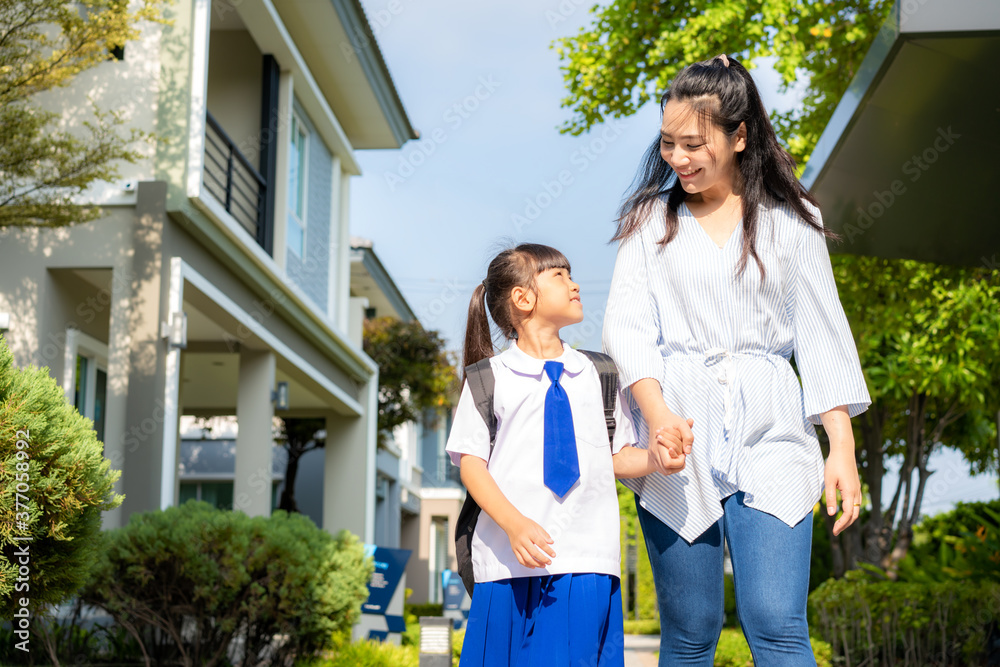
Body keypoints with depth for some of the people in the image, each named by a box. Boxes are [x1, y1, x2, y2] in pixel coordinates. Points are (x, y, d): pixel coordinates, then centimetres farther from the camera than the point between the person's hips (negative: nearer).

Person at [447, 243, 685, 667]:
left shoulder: (596, 374, 16)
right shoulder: (490, 377, 5)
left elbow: (616, 457, 16)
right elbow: (471, 463, -1)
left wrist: (655, 458, -5)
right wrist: (514, 524, -15)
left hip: (587, 560, 2)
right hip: (512, 563, -2)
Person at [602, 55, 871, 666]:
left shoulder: (790, 220, 9)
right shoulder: (651, 220, 10)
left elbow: (821, 334, 8)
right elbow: (627, 325, 1)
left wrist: (842, 448, 0)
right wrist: (657, 412, -16)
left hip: (768, 437, -1)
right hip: (678, 439, 1)